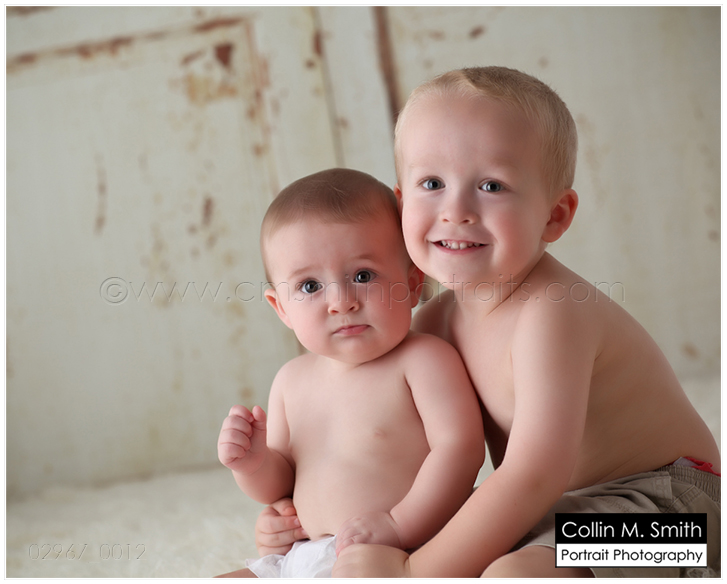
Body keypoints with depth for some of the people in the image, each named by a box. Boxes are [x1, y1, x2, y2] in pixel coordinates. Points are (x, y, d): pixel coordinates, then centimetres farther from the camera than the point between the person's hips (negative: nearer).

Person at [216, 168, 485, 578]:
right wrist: (254, 464, -4)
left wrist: (400, 525, -26)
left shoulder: (427, 360, -9)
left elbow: (460, 448, -19)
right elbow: (280, 483, 19)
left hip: (410, 558, -7)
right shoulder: (293, 381, 10)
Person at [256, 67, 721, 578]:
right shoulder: (435, 322, -1)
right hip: (554, 507, 8)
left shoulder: (550, 311, -27)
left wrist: (416, 571, -27)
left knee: (515, 573, -35)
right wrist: (303, 516, 1)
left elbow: (535, 474, -32)